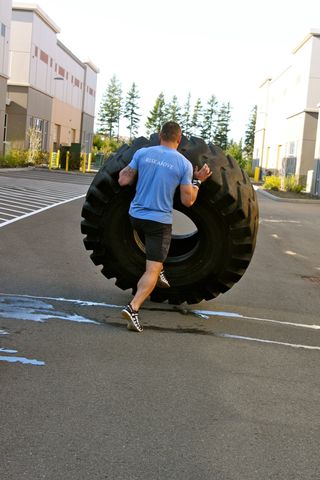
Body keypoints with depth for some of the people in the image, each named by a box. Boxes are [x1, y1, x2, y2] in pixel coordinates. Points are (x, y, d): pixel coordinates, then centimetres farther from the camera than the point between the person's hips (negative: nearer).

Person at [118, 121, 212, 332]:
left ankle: (159, 273, 32)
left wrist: (127, 168, 20)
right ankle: (133, 307, -20)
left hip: (136, 216, 4)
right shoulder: (184, 164, -5)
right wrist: (197, 181, 12)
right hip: (160, 220, -4)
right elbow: (188, 201, -3)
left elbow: (123, 181, 1)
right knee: (152, 270, -4)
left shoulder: (142, 153, -1)